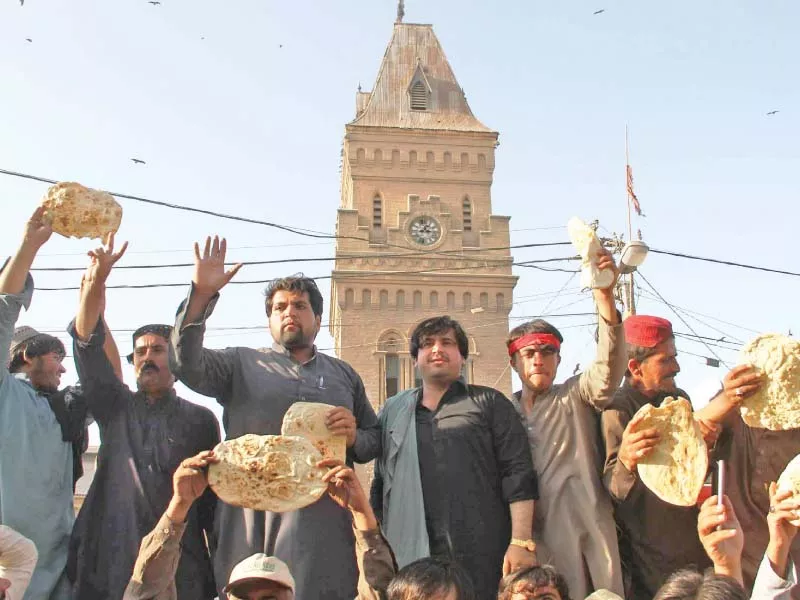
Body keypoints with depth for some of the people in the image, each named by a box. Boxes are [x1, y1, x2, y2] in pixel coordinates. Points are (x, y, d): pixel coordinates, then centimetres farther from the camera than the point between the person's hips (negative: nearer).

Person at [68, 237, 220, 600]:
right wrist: (95, 282, -16)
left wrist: (221, 561, 0)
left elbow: (213, 493, 8)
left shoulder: (200, 419, 9)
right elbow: (88, 345, -1)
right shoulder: (115, 407, 12)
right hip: (110, 560, 1)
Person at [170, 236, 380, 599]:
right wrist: (201, 294, -15)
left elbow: (375, 440, 20)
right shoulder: (241, 364, 13)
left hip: (324, 523, 2)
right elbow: (188, 365, -5)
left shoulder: (344, 374, 19)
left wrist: (355, 437, -4)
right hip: (253, 520, -2)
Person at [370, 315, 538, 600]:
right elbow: (380, 483, 19)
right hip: (408, 557, 2)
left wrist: (521, 542, -11)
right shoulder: (393, 411, 18)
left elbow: (518, 475, 0)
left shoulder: (490, 403, 8)